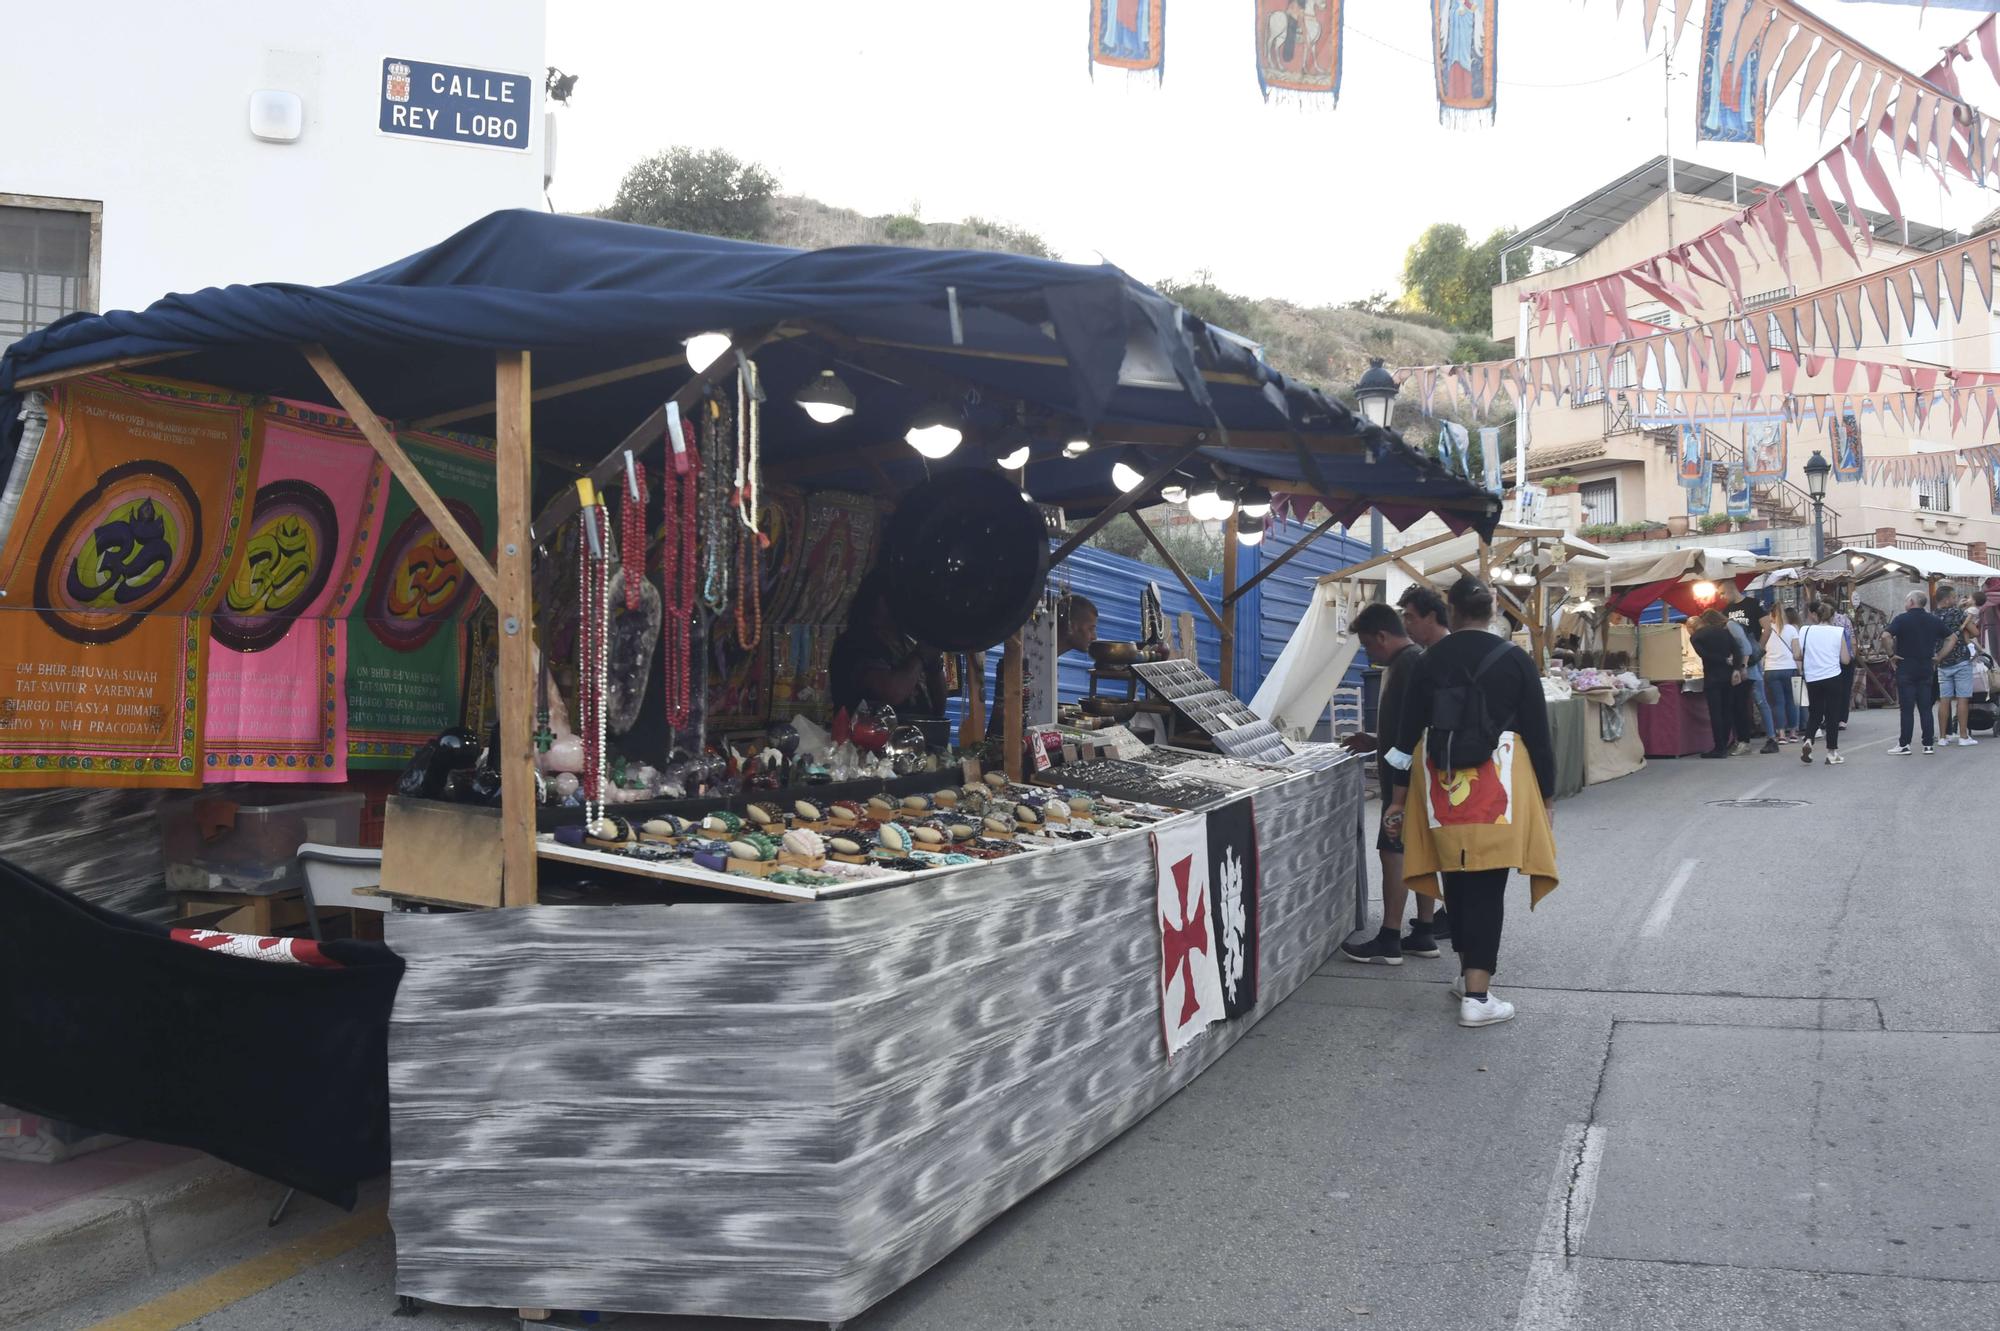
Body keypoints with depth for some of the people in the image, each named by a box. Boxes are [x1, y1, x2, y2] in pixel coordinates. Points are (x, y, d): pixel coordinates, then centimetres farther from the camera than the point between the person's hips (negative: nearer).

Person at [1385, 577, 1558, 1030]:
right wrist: (1545, 796, 9)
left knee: (1457, 882, 15)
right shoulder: (1514, 660, -3)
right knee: (1487, 887, -2)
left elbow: (1409, 731, 5)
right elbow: (1537, 732, -1)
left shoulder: (1429, 661, 2)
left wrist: (1400, 793, 14)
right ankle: (1477, 994, -6)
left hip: (1442, 786, 2)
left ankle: (1470, 973, 29)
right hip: (1497, 786, -2)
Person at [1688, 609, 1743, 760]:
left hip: (1712, 678, -5)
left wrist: (1725, 661, -4)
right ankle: (1724, 746, 13)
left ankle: (1719, 748, -6)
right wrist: (1737, 669, -8)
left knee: (1715, 713, -4)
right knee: (1727, 711, 9)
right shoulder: (1724, 631, 11)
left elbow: (1705, 655, -12)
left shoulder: (1696, 636, 0)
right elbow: (1737, 651, 0)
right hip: (1728, 676, 5)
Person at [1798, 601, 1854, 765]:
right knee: (1832, 715, 6)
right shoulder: (1838, 632, -3)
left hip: (1812, 679, 2)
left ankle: (1808, 741, -9)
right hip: (1832, 677, -2)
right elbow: (1846, 660, -2)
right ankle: (1832, 753, 8)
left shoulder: (1805, 631, -1)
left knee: (1814, 713, 15)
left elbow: (1798, 656, 0)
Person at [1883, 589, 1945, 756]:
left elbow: (1886, 636, -23)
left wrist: (1891, 654, -12)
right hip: (1926, 668, 4)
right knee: (1925, 708, 7)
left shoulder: (1902, 619, -8)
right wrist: (1939, 655, 11)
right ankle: (1929, 744, 8)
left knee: (1907, 709, -2)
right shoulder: (1935, 621, 7)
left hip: (1905, 668, -4)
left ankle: (1904, 745, 0)